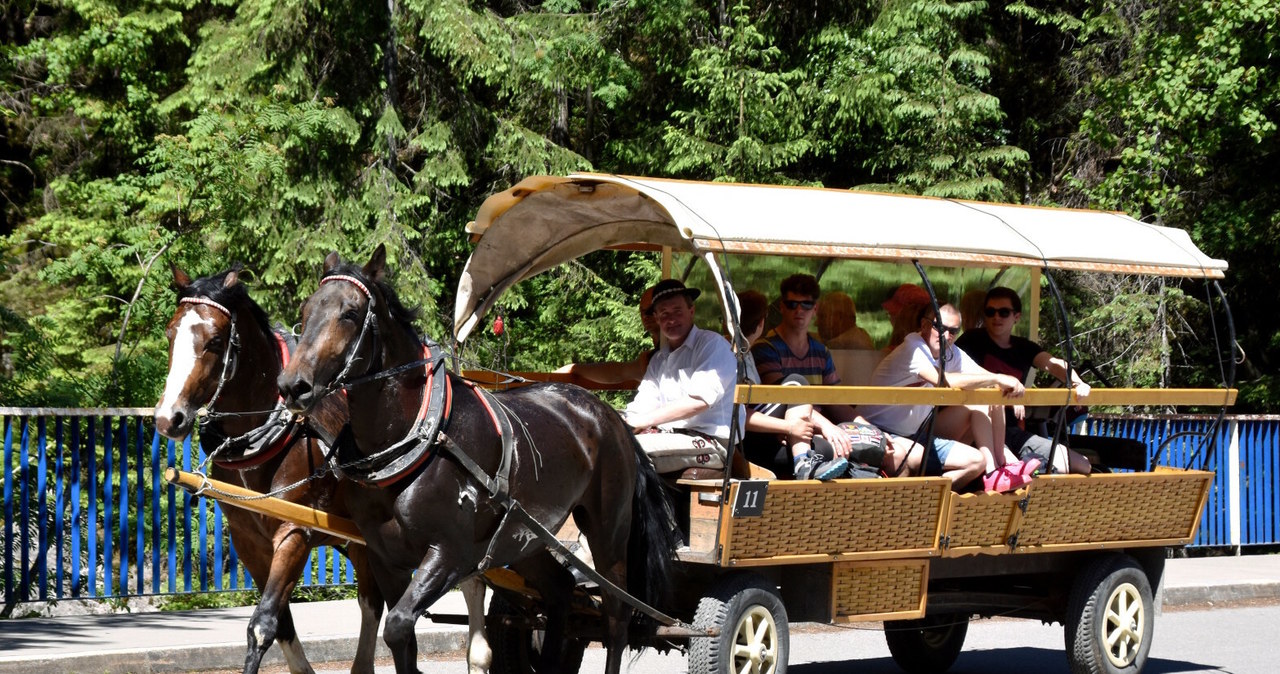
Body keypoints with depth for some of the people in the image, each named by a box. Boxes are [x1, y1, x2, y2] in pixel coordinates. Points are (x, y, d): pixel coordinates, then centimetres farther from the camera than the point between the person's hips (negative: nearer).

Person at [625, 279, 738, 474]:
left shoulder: (712, 344, -2)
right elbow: (642, 407, 10)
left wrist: (644, 420, -18)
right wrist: (626, 425, -14)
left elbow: (699, 401, -16)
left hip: (711, 441, -7)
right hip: (671, 435, 7)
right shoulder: (659, 359, 21)